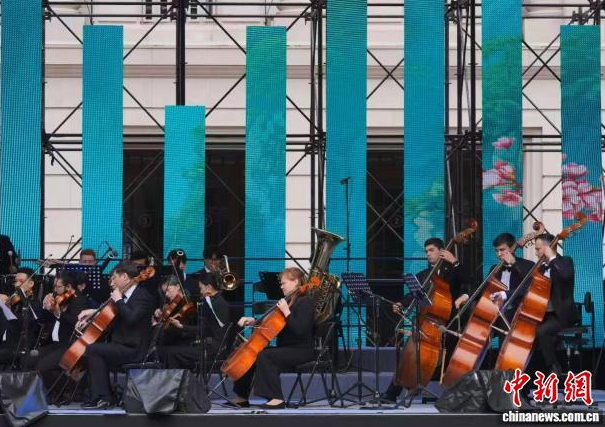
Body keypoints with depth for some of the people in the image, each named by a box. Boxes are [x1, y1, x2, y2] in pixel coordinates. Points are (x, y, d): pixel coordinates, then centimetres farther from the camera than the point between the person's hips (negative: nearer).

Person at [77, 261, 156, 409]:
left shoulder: (143, 296, -12)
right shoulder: (126, 296, 16)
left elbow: (131, 318, -30)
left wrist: (118, 300, -16)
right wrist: (93, 313, 17)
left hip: (133, 350, -10)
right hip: (120, 345, 10)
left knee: (92, 349, -19)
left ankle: (103, 398, -17)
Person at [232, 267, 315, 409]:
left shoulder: (306, 301, -11)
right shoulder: (289, 301, 16)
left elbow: (300, 330, -24)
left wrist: (286, 312, -24)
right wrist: (253, 321, 9)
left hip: (300, 351, -10)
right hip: (286, 348, 10)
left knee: (264, 356, -30)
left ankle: (277, 399, -29)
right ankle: (241, 397, 6)